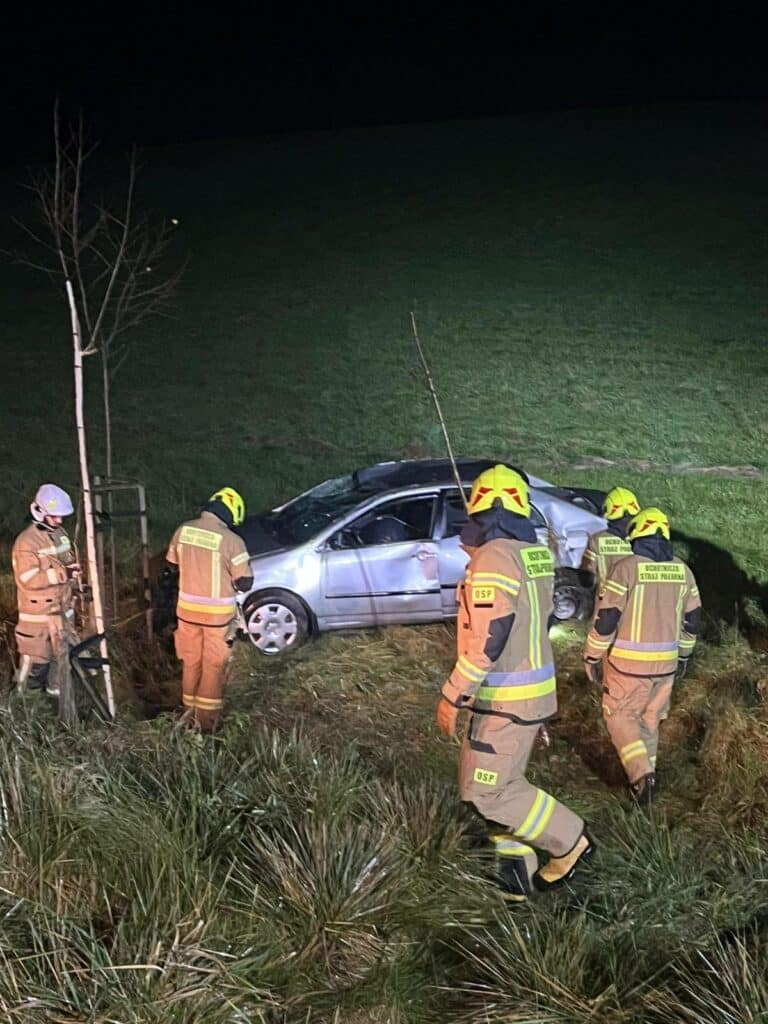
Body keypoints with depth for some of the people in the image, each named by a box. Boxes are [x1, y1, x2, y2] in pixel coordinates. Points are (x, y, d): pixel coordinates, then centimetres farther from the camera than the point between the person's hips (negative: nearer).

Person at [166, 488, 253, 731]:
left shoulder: (183, 530, -5)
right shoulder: (231, 541, -20)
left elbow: (173, 564, 10)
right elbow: (245, 583, -14)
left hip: (187, 609, 4)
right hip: (217, 613, -4)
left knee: (191, 662, 19)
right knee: (213, 666, 9)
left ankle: (190, 713, 33)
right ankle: (207, 721, 16)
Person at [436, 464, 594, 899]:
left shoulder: (494, 558, -20)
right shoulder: (536, 553, 8)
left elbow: (486, 640, -25)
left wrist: (452, 697, -18)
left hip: (506, 699, -10)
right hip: (534, 688, 10)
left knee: (485, 790, 0)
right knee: (502, 782, 17)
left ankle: (569, 841, 9)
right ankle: (516, 871, 23)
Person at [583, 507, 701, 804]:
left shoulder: (626, 568, -15)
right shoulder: (683, 571, 2)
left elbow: (605, 619, -15)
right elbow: (691, 620, 11)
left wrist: (592, 658, -4)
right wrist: (683, 655, 24)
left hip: (628, 661, -5)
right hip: (665, 662, 5)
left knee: (620, 715, 10)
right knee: (650, 718, 19)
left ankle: (641, 774, -4)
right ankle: (645, 775, 27)